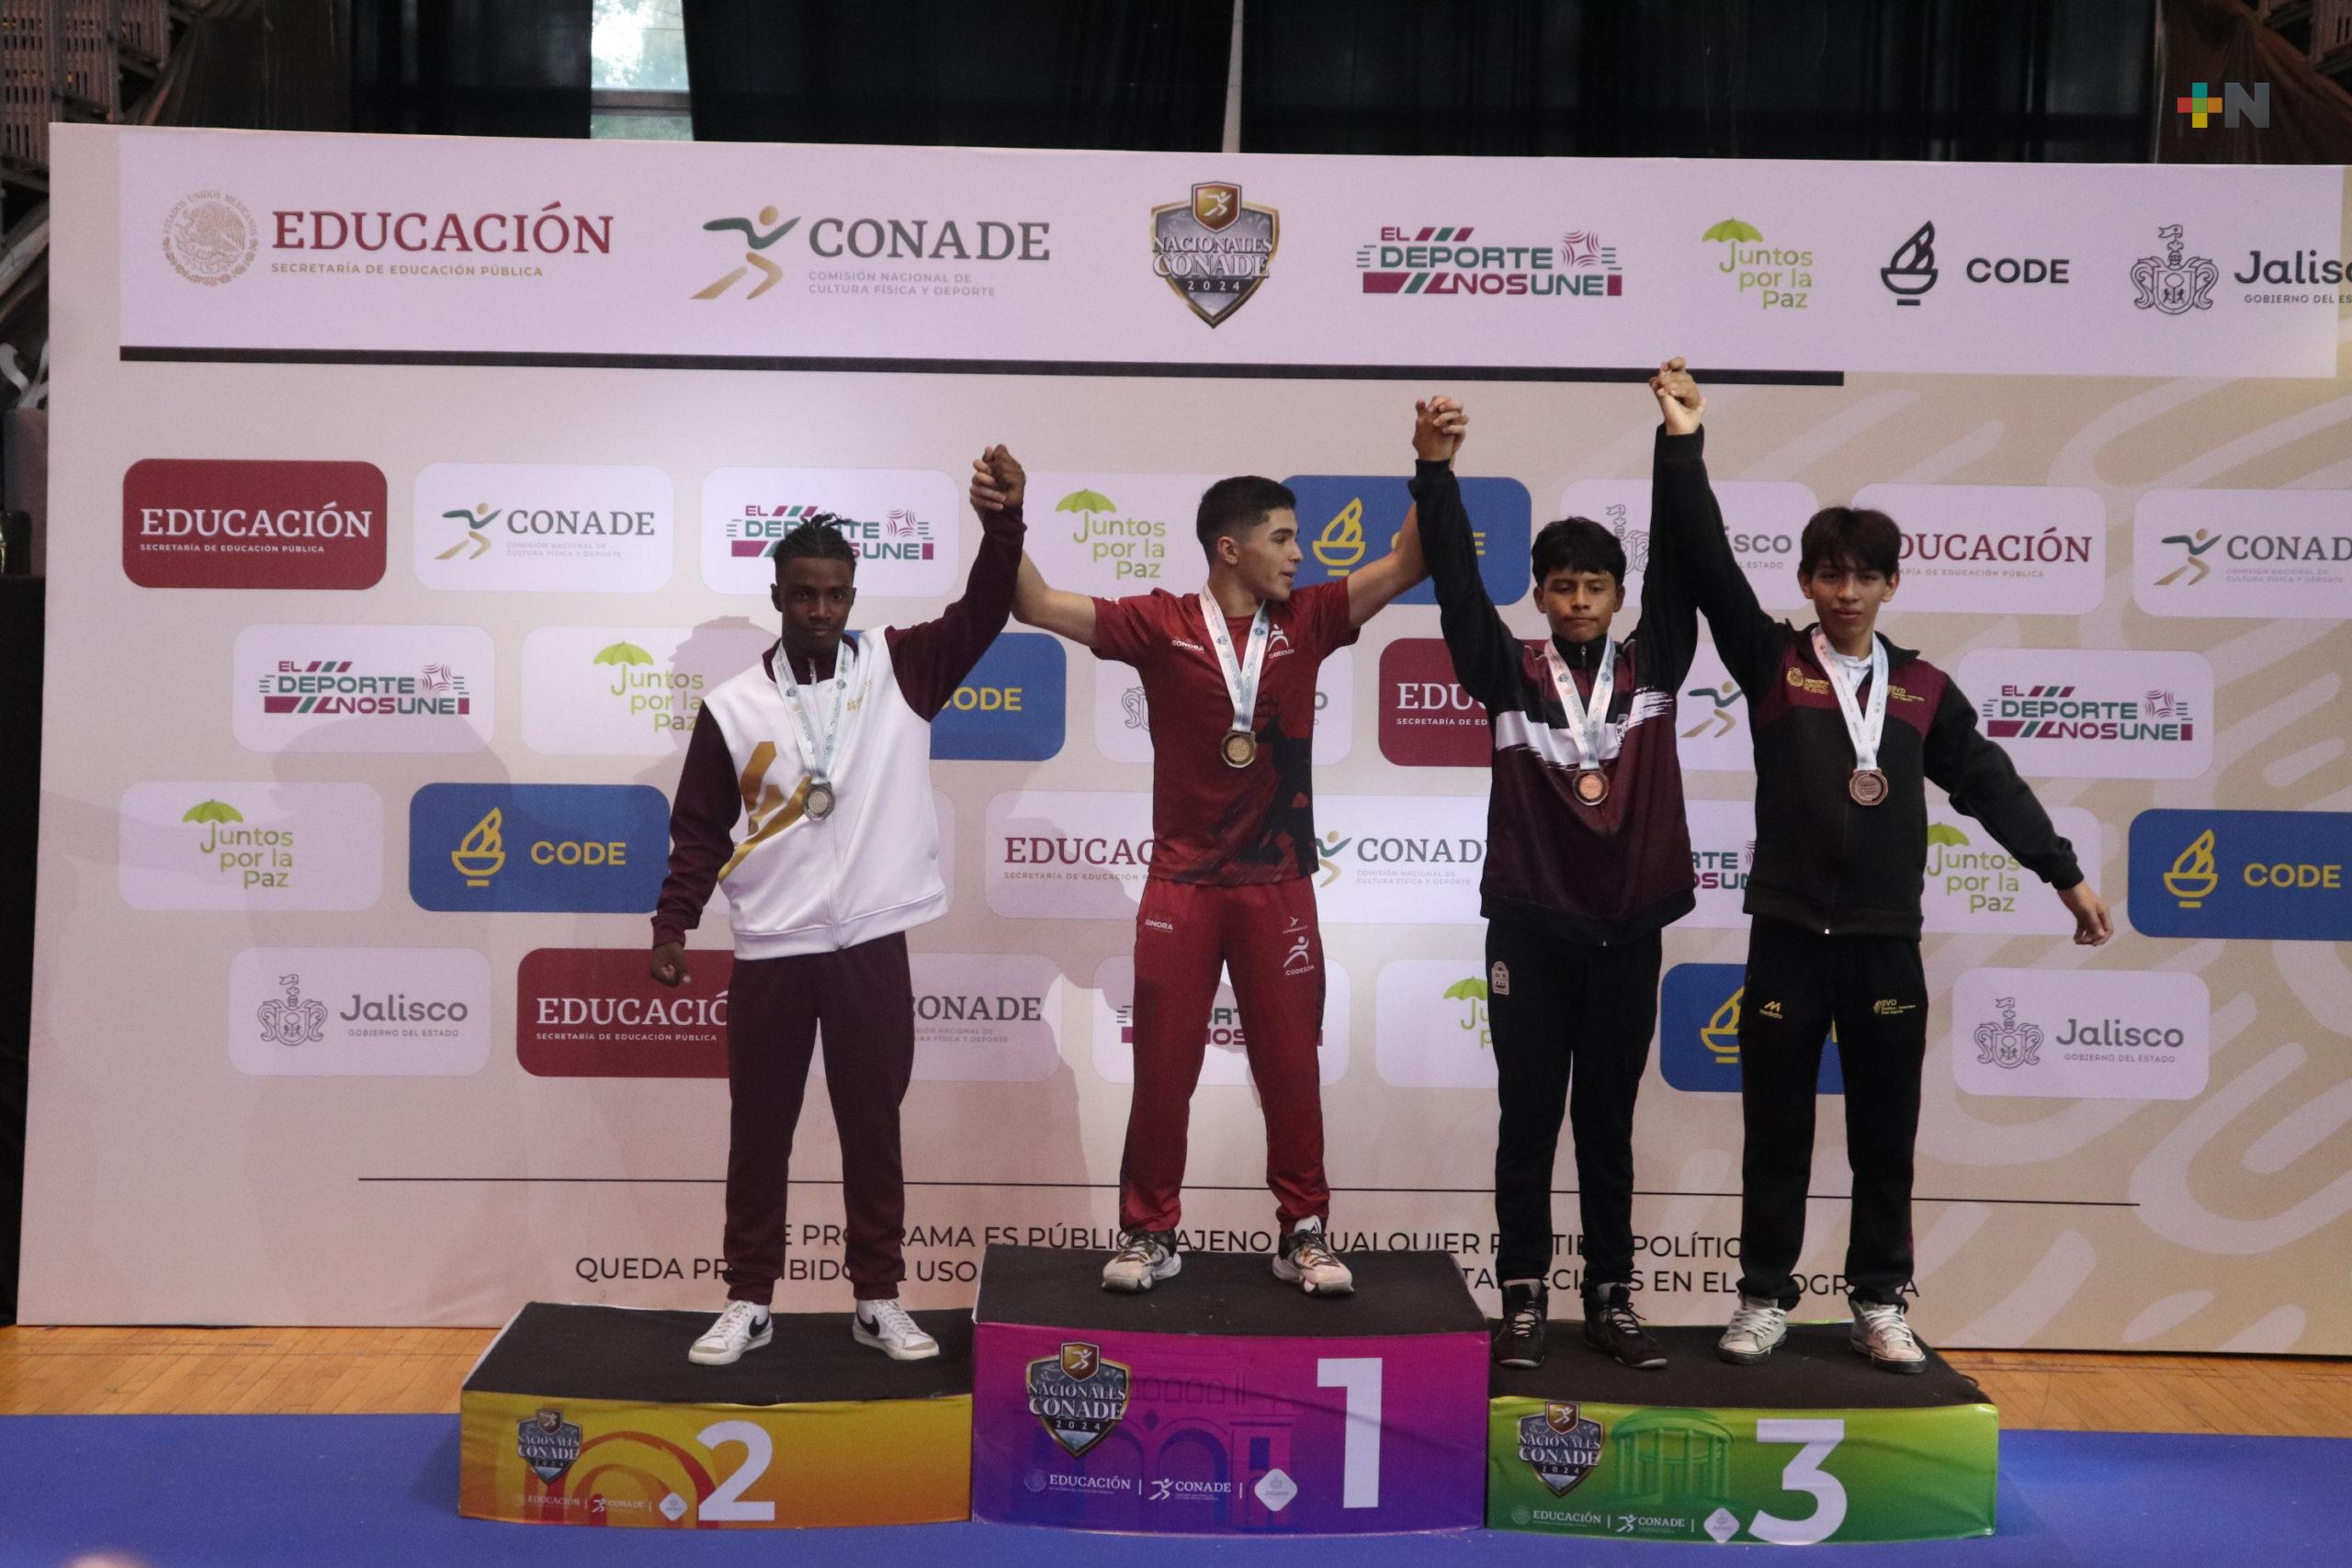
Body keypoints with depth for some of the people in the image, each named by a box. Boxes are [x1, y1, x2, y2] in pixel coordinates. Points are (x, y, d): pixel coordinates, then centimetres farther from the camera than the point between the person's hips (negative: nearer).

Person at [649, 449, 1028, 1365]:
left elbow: (984, 613, -9)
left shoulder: (899, 669, 1)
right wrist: (672, 923, -7)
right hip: (770, 956, 0)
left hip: (872, 948, 0)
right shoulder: (734, 706, -1)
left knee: (874, 1128, 9)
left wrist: (1002, 523, -25)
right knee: (759, 1132, 9)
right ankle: (748, 1302, 22)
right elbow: (699, 830, 3)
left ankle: (878, 1299, 21)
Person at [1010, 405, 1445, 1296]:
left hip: (1278, 886, 2)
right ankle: (1150, 1233, 19)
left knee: (1290, 1064, 8)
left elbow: (1407, 565, -2)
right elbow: (1038, 608, -10)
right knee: (1162, 1067, 6)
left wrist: (1432, 467, -13)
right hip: (1183, 883, -2)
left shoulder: (1305, 622, 1)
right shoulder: (1161, 624, -6)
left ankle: (1305, 1234, 19)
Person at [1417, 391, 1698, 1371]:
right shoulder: (1510, 673, 0)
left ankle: (1610, 1300, 20)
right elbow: (1456, 581, -9)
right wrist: (1437, 471, -18)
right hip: (1530, 931, -1)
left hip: (1626, 932, 2)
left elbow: (1681, 565, -4)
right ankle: (1523, 1299, 15)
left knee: (1609, 1125, 11)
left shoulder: (1652, 668, 4)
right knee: (1529, 1121, 6)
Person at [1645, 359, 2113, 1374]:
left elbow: (1988, 783, 10)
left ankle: (1878, 1305, 21)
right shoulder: (1771, 664, 0)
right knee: (1777, 1130, 6)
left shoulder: (1923, 689, 7)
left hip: (1887, 943, 2)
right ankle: (1765, 1298, 18)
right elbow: (1705, 563, -8)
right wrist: (1684, 442, -14)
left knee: (1886, 1136, 9)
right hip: (1789, 937, -2)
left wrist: (2064, 872, 6)